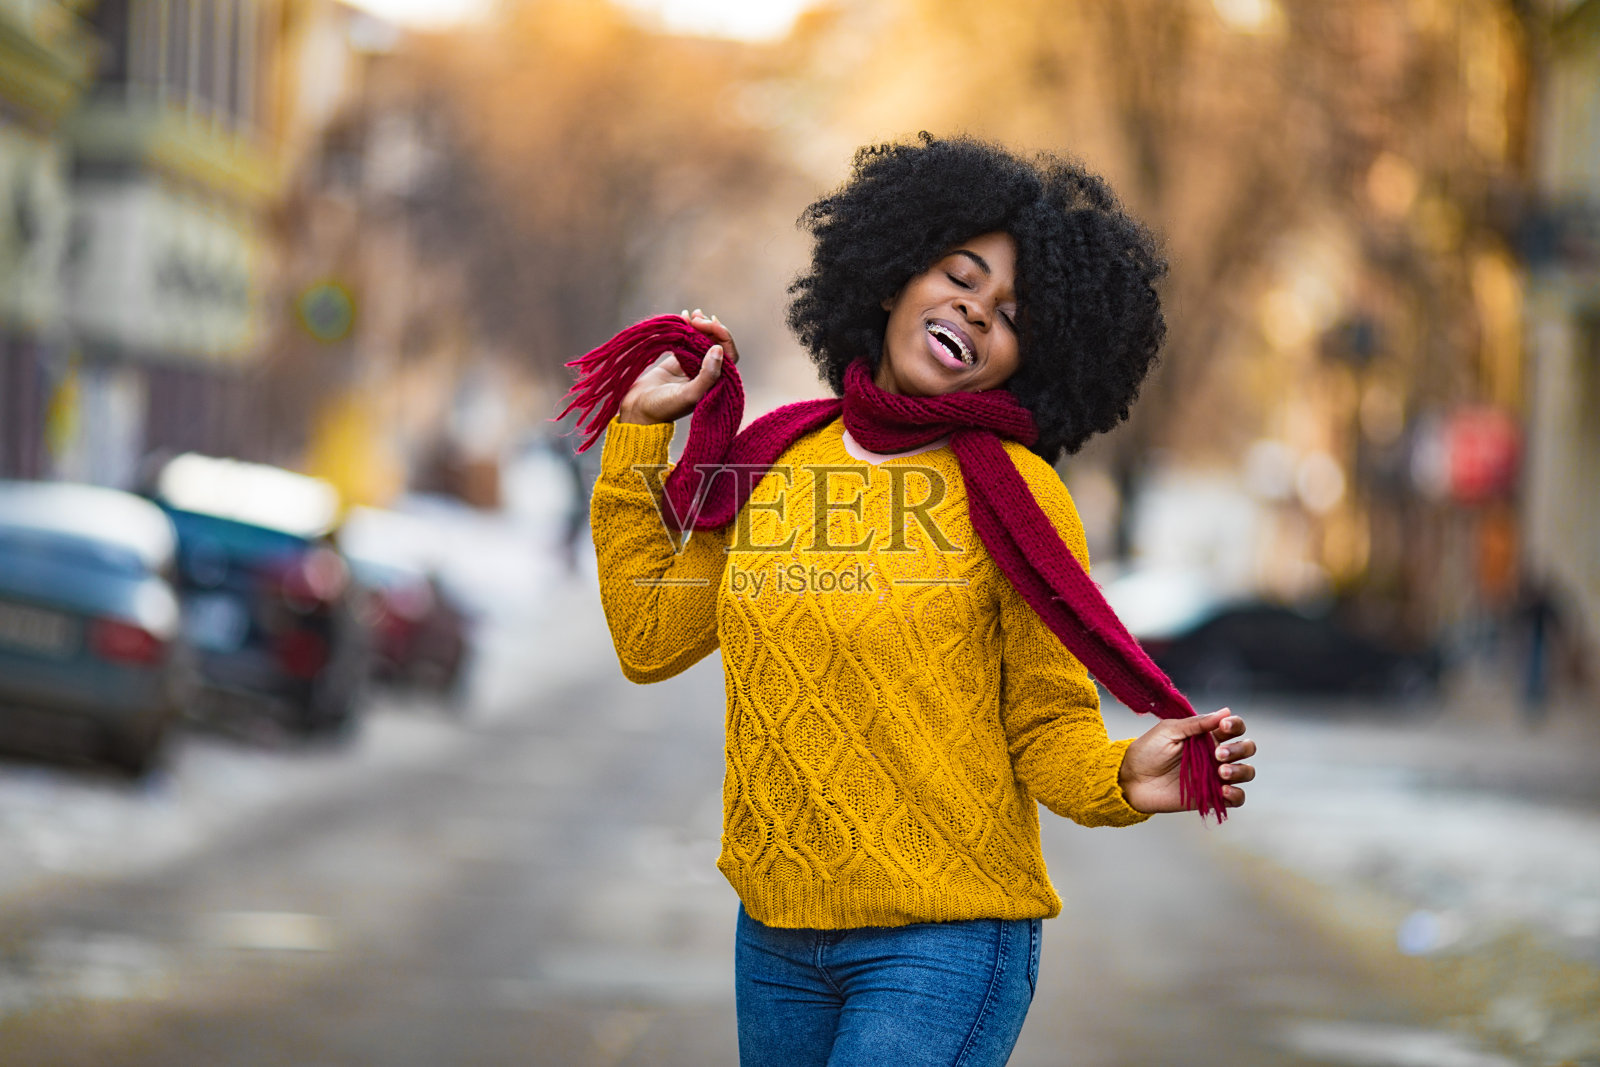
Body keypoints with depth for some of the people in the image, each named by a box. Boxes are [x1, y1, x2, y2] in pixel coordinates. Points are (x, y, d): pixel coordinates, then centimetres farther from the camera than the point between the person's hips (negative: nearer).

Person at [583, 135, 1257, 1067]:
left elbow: (1048, 729, -5)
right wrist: (641, 429, 14)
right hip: (776, 936, 5)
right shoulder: (777, 461, 7)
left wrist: (1123, 781, -27)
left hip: (944, 942, -5)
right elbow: (652, 638, 13)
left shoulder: (1013, 495, -8)